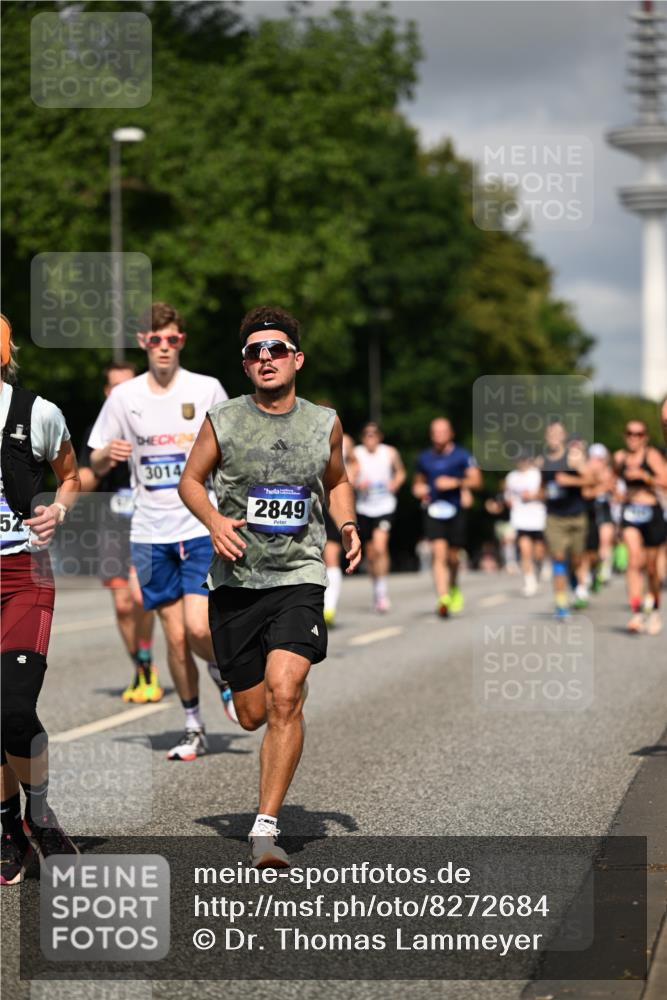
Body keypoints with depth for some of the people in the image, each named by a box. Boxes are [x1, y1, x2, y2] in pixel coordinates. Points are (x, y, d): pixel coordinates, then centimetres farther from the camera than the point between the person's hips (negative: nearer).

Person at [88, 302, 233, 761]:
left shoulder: (207, 390, -2)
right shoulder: (124, 396, 3)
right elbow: (97, 466, 8)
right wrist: (107, 455, -15)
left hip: (202, 527, -2)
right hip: (151, 531, 2)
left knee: (199, 629, -14)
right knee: (175, 637, 4)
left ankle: (225, 673, 20)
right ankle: (194, 730, 16)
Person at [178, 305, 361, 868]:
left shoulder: (325, 424, 4)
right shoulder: (223, 422, -1)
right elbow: (191, 480, 11)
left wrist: (347, 526, 2)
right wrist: (214, 520, -9)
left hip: (299, 577, -1)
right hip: (236, 582, 1)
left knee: (284, 695, -21)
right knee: (253, 715, 6)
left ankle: (267, 827, -16)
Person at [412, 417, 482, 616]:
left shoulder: (461, 456, 2)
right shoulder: (424, 458, 12)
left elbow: (476, 480, -4)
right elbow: (418, 481, 28)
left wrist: (455, 482, -18)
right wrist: (418, 489, 5)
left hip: (455, 512, -1)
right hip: (433, 511, 1)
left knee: (453, 557, 7)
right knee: (438, 553, -16)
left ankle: (454, 588, 39)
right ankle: (443, 598, -24)